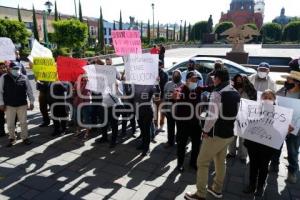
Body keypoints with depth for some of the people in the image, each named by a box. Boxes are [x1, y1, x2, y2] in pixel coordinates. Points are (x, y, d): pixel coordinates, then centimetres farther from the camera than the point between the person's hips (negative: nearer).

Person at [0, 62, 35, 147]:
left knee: (23, 122, 7)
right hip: (9, 105, 0)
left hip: (22, 105, 0)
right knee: (10, 123, 9)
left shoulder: (24, 78, 1)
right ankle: (12, 138, 26)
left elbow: (29, 91, 6)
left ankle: (25, 138, 21)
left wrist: (31, 102, 4)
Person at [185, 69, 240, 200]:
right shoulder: (236, 93, 6)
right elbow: (235, 113, 13)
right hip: (229, 134, 8)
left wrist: (205, 130, -14)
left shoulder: (217, 93, -20)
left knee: (202, 162, 4)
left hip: (215, 135, -8)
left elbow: (212, 116, -26)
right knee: (220, 162, 22)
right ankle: (217, 189, 37)